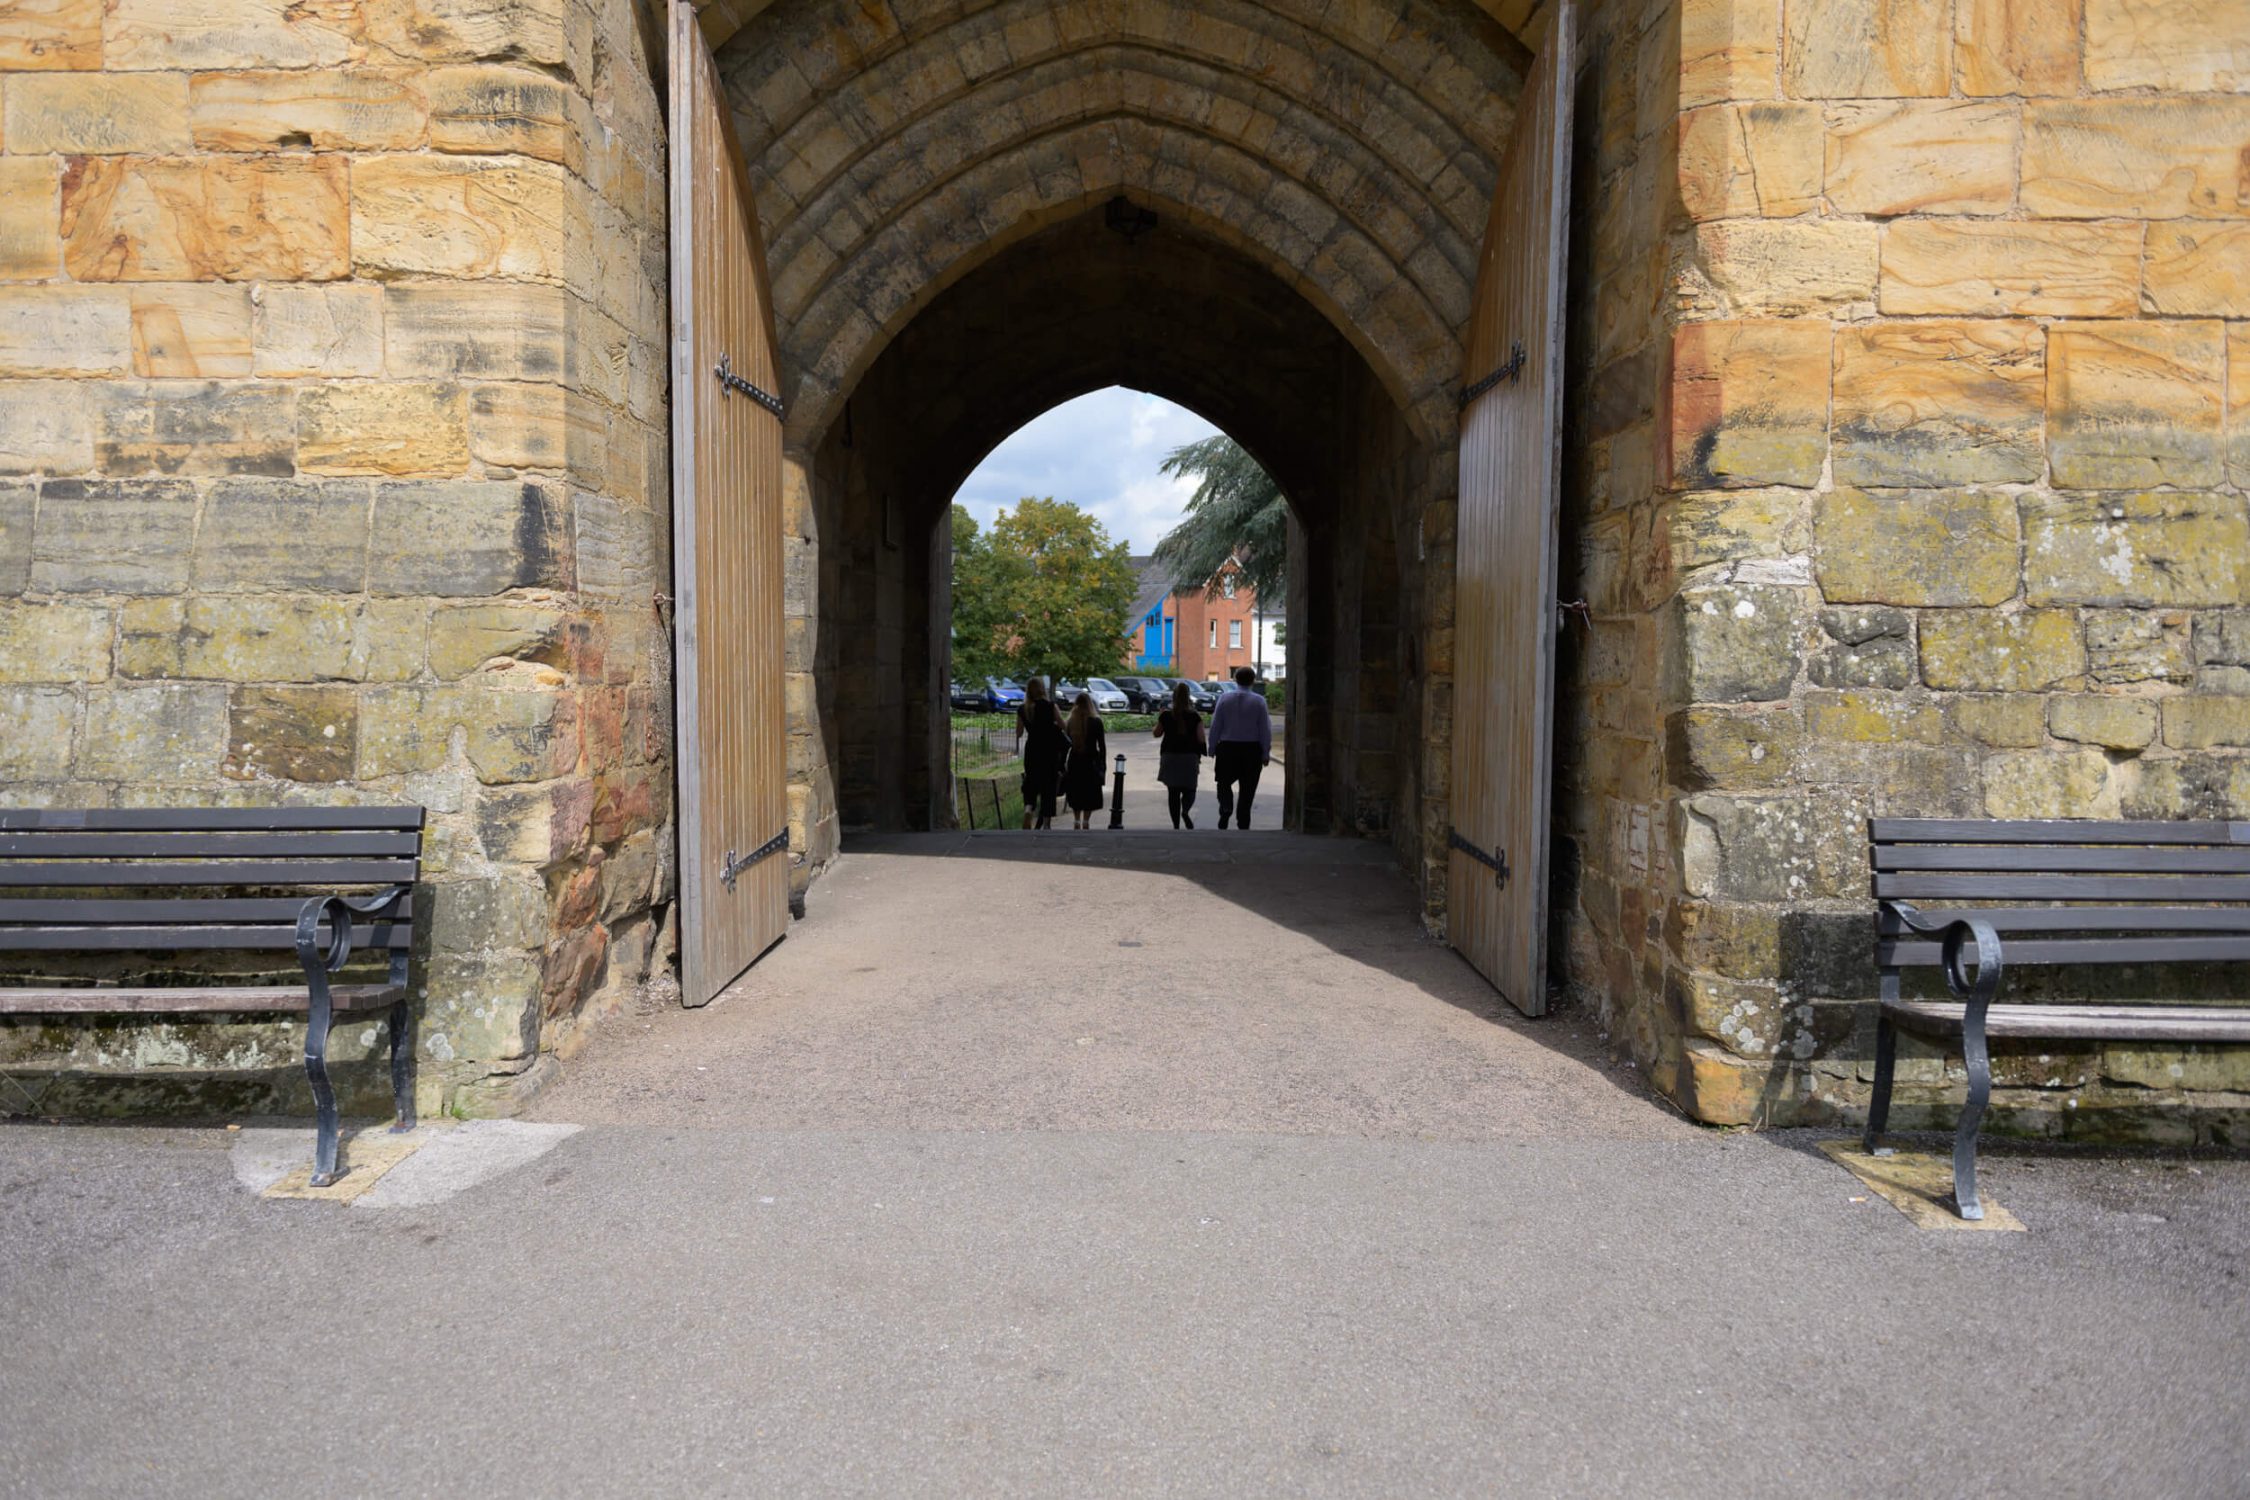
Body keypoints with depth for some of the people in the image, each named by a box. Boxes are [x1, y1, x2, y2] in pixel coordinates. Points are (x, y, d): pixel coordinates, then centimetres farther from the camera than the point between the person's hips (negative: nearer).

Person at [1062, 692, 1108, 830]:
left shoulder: (1071, 722, 0)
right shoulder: (1095, 722, -7)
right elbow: (1102, 745, -6)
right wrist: (1102, 764, 3)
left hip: (1074, 762, 3)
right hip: (1091, 762, -3)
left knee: (1076, 794, 14)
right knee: (1089, 795, 4)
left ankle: (1077, 822, 14)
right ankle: (1085, 822, -2)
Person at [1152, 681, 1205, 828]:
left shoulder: (1166, 715, -5)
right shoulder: (1195, 716, -7)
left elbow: (1157, 734, 7)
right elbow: (1201, 738, -9)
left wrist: (1160, 719, 17)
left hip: (1170, 756, 1)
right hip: (1190, 757, -1)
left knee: (1173, 792, 9)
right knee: (1189, 789, 11)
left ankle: (1176, 825, 8)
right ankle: (1185, 811, -20)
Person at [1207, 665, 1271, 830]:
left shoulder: (1224, 698, -3)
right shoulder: (1259, 700, -6)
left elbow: (1215, 726, -1)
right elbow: (1265, 730, -5)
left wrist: (1212, 748, 7)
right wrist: (1266, 754, 2)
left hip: (1227, 748, 0)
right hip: (1252, 749, 0)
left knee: (1224, 783, 14)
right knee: (1247, 789, 9)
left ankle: (1225, 809, -13)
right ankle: (1243, 823, 13)